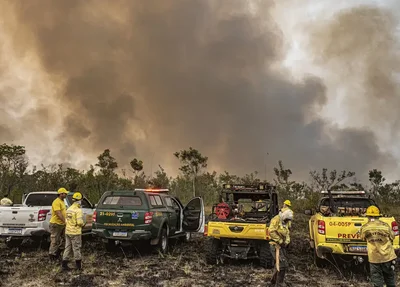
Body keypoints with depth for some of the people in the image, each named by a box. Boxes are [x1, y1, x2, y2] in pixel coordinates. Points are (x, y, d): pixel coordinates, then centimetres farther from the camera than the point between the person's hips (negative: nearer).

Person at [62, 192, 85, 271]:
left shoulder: (69, 209, 10)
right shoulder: (78, 210, -16)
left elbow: (67, 220, 14)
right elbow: (79, 222, -22)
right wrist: (83, 224, -2)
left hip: (68, 231, 7)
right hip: (75, 232, -7)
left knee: (68, 248, 13)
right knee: (76, 248, 3)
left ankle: (64, 264, 14)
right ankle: (78, 265, 13)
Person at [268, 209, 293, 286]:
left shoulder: (285, 223, 15)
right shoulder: (276, 220, -13)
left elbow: (287, 234, 17)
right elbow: (271, 232, -24)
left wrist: (286, 242, -3)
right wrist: (280, 241, -19)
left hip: (282, 245, 9)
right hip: (275, 245, -9)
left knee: (278, 264, 17)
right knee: (283, 264, -12)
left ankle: (274, 281, 31)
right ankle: (279, 283, -2)